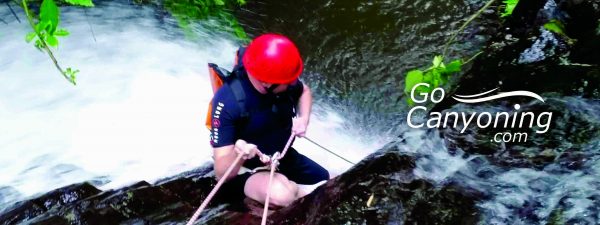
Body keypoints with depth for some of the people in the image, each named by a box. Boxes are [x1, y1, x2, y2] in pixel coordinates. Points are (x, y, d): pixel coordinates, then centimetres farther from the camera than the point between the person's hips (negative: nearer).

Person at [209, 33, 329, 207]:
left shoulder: (284, 83, -17)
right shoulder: (228, 100, -31)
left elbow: (304, 91, 12)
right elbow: (222, 174, -30)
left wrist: (304, 119, -8)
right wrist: (237, 155, -52)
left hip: (284, 158, 5)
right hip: (246, 170, -5)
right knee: (282, 195, -36)